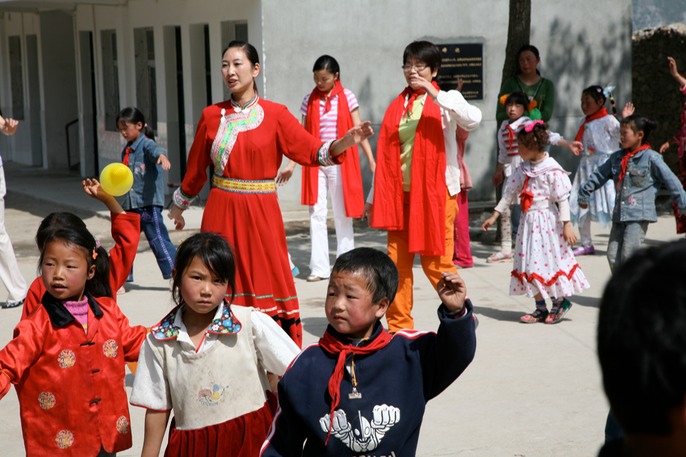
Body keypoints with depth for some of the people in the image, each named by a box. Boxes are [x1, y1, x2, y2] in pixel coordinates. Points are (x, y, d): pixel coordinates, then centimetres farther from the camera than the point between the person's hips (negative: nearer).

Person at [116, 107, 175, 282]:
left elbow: (155, 149, -33)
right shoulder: (126, 151, 16)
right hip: (130, 205, 8)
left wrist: (162, 156, -52)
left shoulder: (146, 144, -8)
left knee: (158, 240, -7)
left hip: (149, 203, -8)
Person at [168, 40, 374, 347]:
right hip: (221, 212, 2)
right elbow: (196, 167, 15)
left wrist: (345, 141, -25)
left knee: (267, 281, -3)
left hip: (261, 213, -2)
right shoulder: (212, 116, 6)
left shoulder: (275, 114, 0)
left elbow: (312, 151, -8)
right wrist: (179, 206, 22)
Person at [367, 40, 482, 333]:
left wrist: (434, 94, -27)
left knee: (436, 263, -5)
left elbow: (473, 119, -23)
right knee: (397, 263, 4)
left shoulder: (445, 100, -1)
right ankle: (399, 327, 13)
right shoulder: (398, 105, 13)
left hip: (435, 195, -5)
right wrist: (374, 197, 13)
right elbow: (385, 155, 14)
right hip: (400, 195, 5)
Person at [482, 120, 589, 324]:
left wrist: (566, 224, -16)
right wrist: (494, 215, 13)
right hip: (528, 221, 7)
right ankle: (540, 308, 16)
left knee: (550, 260, -2)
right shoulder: (523, 170, 8)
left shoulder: (552, 170, -13)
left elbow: (562, 199, -13)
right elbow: (509, 193, 13)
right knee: (531, 264, 7)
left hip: (547, 222, -7)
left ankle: (560, 301, 19)